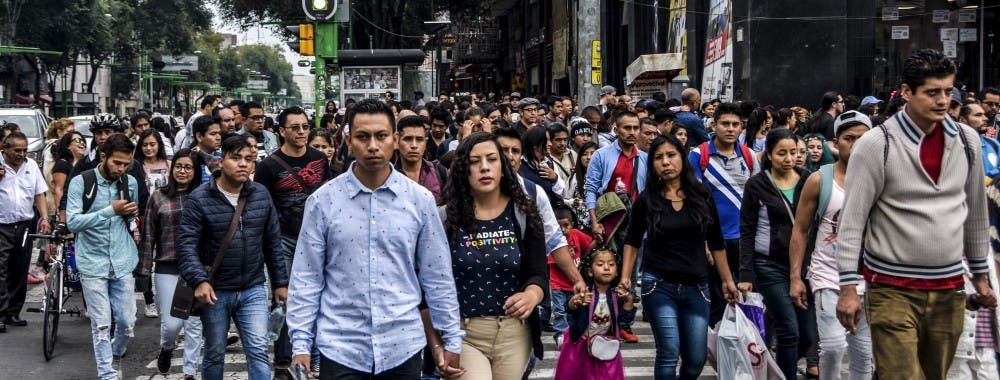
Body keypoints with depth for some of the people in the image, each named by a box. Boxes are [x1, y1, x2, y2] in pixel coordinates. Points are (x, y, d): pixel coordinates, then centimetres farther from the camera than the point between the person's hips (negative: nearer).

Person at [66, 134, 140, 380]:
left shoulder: (130, 182, 5)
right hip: (93, 263, -3)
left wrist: (132, 214, 1)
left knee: (127, 321, 6)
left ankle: (116, 353, 36)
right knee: (101, 324, -1)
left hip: (122, 263, 3)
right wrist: (111, 210, -21)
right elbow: (72, 222, -15)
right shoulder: (81, 182, -7)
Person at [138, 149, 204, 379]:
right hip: (167, 268, 0)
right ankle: (166, 348, 33)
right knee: (171, 323, 0)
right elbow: (148, 235, 3)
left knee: (194, 323, 4)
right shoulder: (158, 196, 2)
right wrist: (144, 271, 1)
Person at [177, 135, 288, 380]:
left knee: (258, 351, -6)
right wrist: (199, 280, -26)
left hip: (253, 290, 2)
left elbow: (272, 243, 8)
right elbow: (187, 244, -13)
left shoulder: (261, 195, 3)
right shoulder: (199, 199, -9)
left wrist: (280, 282, 8)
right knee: (214, 355, 12)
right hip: (215, 292, -2)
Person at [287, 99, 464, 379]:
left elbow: (437, 276, 4)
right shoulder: (322, 201, -3)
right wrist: (301, 345, -3)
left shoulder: (420, 199, -1)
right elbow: (306, 279, 0)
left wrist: (451, 338, 5)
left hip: (402, 348, 1)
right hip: (340, 348, -1)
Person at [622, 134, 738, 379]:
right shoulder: (646, 200, -1)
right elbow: (633, 241, 11)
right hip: (659, 286, -2)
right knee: (669, 353, -9)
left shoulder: (702, 196, 2)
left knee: (696, 359, 4)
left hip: (696, 288, 2)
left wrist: (727, 280, 10)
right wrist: (625, 277, 2)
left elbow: (716, 243, 10)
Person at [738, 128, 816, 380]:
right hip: (771, 266, -4)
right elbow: (747, 232, -3)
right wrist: (746, 273, -10)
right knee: (789, 331, -8)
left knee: (808, 335, 4)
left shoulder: (807, 180, 5)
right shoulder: (757, 185, -3)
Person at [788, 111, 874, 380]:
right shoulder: (819, 180, -2)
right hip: (828, 277, -2)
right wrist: (795, 277, -5)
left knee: (863, 353, 8)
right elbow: (800, 230, 1)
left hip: (868, 279, 2)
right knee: (834, 346, -16)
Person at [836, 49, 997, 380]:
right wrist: (848, 287, -12)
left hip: (949, 290, 5)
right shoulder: (876, 145, -9)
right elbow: (852, 221, -8)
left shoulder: (966, 141, 5)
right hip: (893, 290, -4)